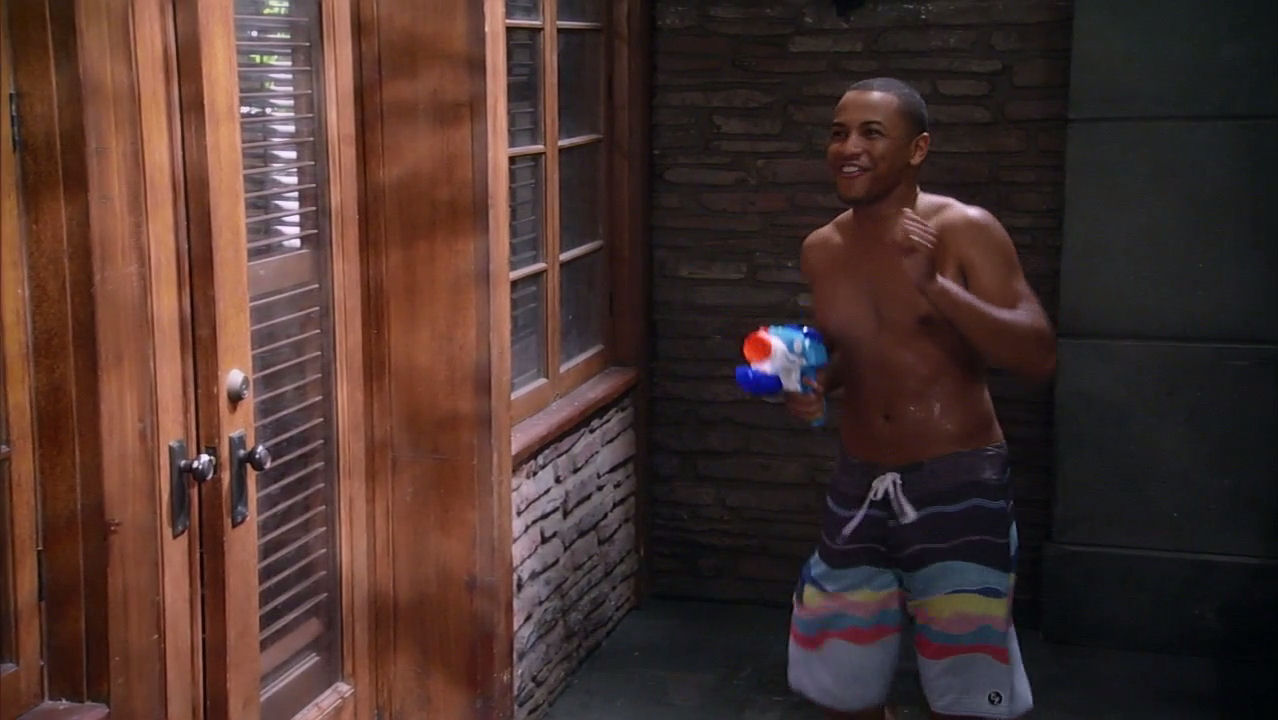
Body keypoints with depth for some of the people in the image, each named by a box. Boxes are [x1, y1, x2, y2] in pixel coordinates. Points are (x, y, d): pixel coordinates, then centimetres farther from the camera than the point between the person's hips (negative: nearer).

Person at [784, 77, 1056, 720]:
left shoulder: (964, 231, -12)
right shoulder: (821, 250, 5)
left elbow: (1039, 357, -20)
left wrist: (934, 284, -29)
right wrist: (814, 385, 0)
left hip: (958, 484, -5)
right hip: (859, 485, 6)